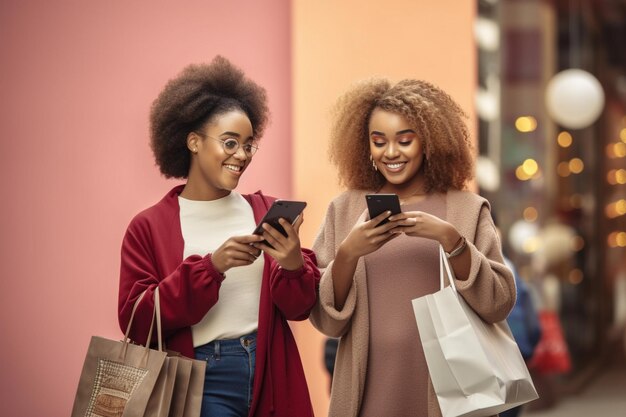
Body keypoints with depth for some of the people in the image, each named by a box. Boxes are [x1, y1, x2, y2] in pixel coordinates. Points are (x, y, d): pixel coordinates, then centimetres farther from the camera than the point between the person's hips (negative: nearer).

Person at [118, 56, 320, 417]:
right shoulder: (149, 227, -1)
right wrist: (211, 266, -18)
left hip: (272, 375, 3)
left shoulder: (267, 211, 5)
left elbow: (300, 308, 4)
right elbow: (137, 322, -9)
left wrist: (292, 265, -18)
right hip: (202, 381, -3)